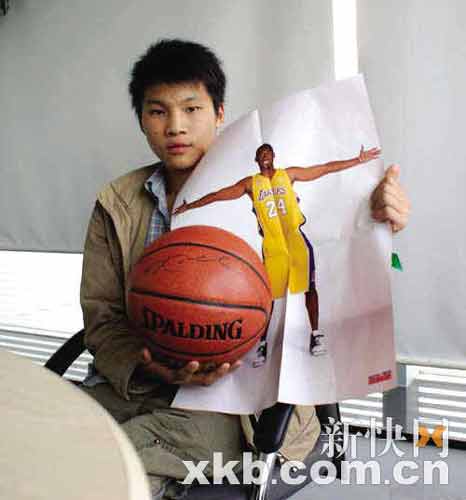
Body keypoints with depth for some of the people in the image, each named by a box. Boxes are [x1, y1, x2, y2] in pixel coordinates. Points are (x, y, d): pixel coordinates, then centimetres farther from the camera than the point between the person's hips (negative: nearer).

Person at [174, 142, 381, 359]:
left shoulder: (288, 174, 7)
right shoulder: (250, 183, 8)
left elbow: (326, 168, 7)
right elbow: (218, 195, 10)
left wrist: (358, 160, 5)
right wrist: (189, 206, 10)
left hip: (295, 238, 0)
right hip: (272, 245, 0)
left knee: (309, 286, 1)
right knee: (268, 295, 1)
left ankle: (315, 334, 15)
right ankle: (263, 343, 10)